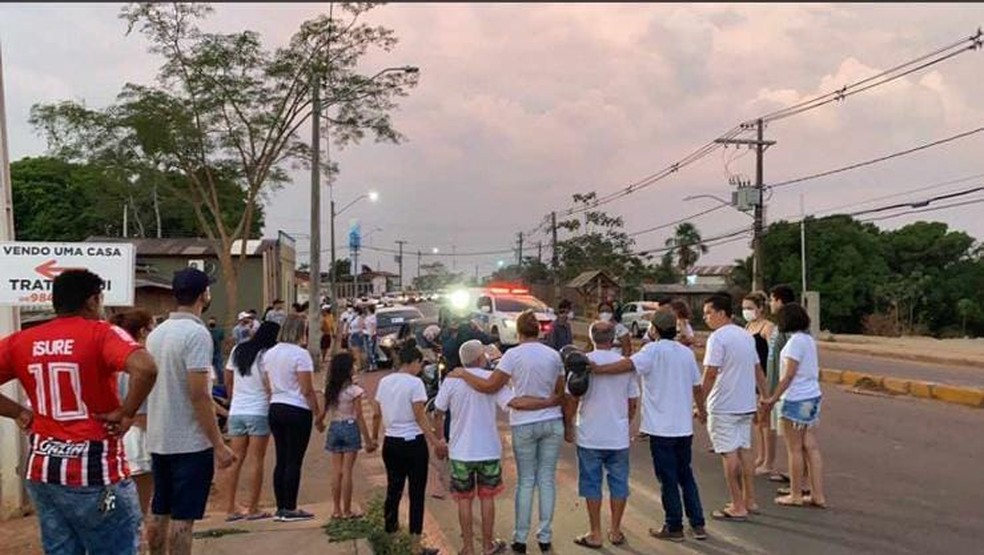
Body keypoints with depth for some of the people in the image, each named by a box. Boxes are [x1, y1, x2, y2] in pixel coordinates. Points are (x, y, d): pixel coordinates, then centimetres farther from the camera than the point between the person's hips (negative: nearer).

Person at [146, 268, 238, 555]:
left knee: (159, 513, 15)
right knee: (182, 517, -3)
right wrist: (219, 444, -18)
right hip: (190, 442, -8)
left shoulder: (156, 333, 10)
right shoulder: (196, 333, -16)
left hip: (158, 439, 8)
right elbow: (198, 394, -21)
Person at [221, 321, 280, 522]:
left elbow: (228, 380, 17)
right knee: (256, 460, -1)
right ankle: (253, 509, 2)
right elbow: (270, 387, -15)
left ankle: (230, 508, 10)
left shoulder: (237, 351, 11)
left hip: (236, 412, 6)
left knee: (235, 460, 8)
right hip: (259, 412, -6)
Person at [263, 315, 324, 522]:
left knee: (281, 460, 11)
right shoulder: (300, 354, -13)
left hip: (275, 408, 7)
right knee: (294, 461, -1)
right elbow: (307, 390, -14)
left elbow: (268, 386, 11)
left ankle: (281, 508, 16)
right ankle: (290, 509, 3)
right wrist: (318, 412, -7)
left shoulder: (270, 353, 9)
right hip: (297, 410, -7)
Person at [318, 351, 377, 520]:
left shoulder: (329, 389, 2)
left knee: (336, 471, 9)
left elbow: (323, 412, 2)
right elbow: (359, 417, -9)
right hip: (350, 427, -4)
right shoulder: (353, 390, -10)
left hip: (334, 428, 4)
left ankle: (337, 510, 13)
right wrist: (368, 439, -5)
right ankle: (346, 511, 4)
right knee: (347, 471, -1)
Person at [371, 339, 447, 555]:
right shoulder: (415, 383, -13)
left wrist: (374, 437, 23)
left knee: (393, 489, 19)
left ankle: (390, 530, 32)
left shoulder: (384, 381, 5)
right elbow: (420, 418, -16)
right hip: (413, 443, -6)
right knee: (417, 494, 1)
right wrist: (435, 442, -13)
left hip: (391, 443, 6)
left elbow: (376, 414, 10)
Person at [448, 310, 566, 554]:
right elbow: (560, 393, 7)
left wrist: (462, 374, -4)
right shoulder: (554, 355, 1)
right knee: (547, 480, 9)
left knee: (525, 482, 8)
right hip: (553, 422, 2)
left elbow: (489, 386, -17)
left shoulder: (514, 355, -11)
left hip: (524, 425, -2)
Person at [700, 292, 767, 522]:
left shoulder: (718, 338, -15)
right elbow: (758, 369, 17)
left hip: (723, 406, -8)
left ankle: (738, 507, 1)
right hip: (746, 404, 8)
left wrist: (700, 403, -14)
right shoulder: (746, 336, 12)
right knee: (745, 451, 15)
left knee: (729, 454, -3)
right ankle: (749, 501, 22)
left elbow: (710, 373, -20)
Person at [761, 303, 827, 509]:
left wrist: (773, 399, -14)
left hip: (797, 399, -9)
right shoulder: (809, 339, 10)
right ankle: (818, 495, 13)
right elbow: (815, 371, 14)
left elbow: (789, 375, -18)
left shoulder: (795, 341, -16)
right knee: (811, 447, 10)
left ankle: (796, 495, 11)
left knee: (795, 449, 2)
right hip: (813, 396, 9)